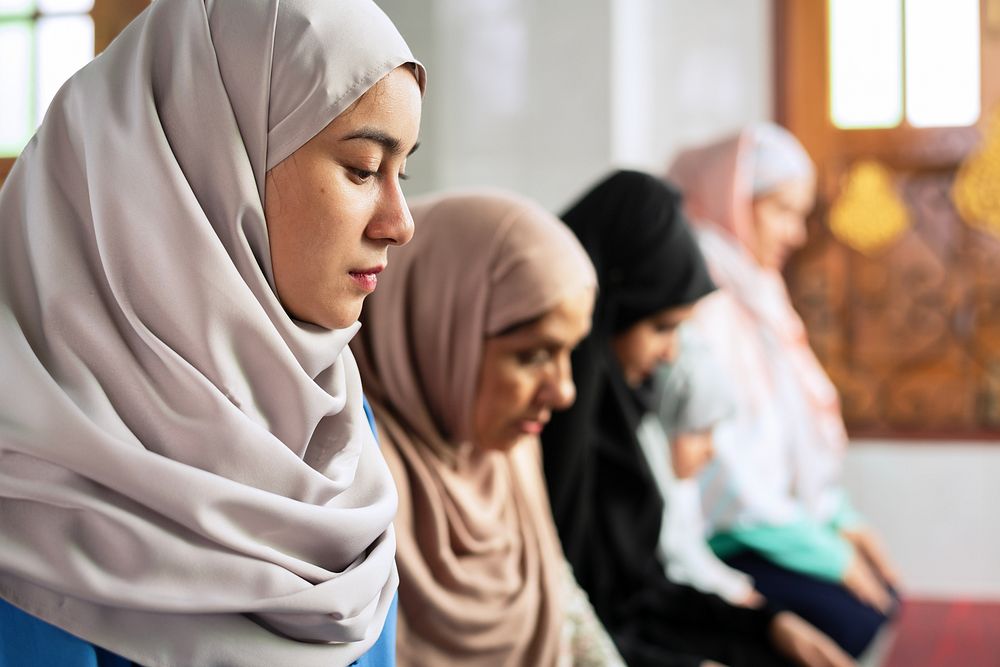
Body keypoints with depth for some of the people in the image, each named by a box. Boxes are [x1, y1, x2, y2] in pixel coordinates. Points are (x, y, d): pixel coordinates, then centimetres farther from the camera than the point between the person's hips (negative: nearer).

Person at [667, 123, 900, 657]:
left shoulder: (756, 290, 14)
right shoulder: (700, 304, -17)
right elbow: (718, 475, -21)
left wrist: (840, 521, 6)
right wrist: (829, 553, -15)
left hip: (773, 519, 9)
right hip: (709, 547, -9)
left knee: (887, 601, -4)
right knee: (857, 624, -19)